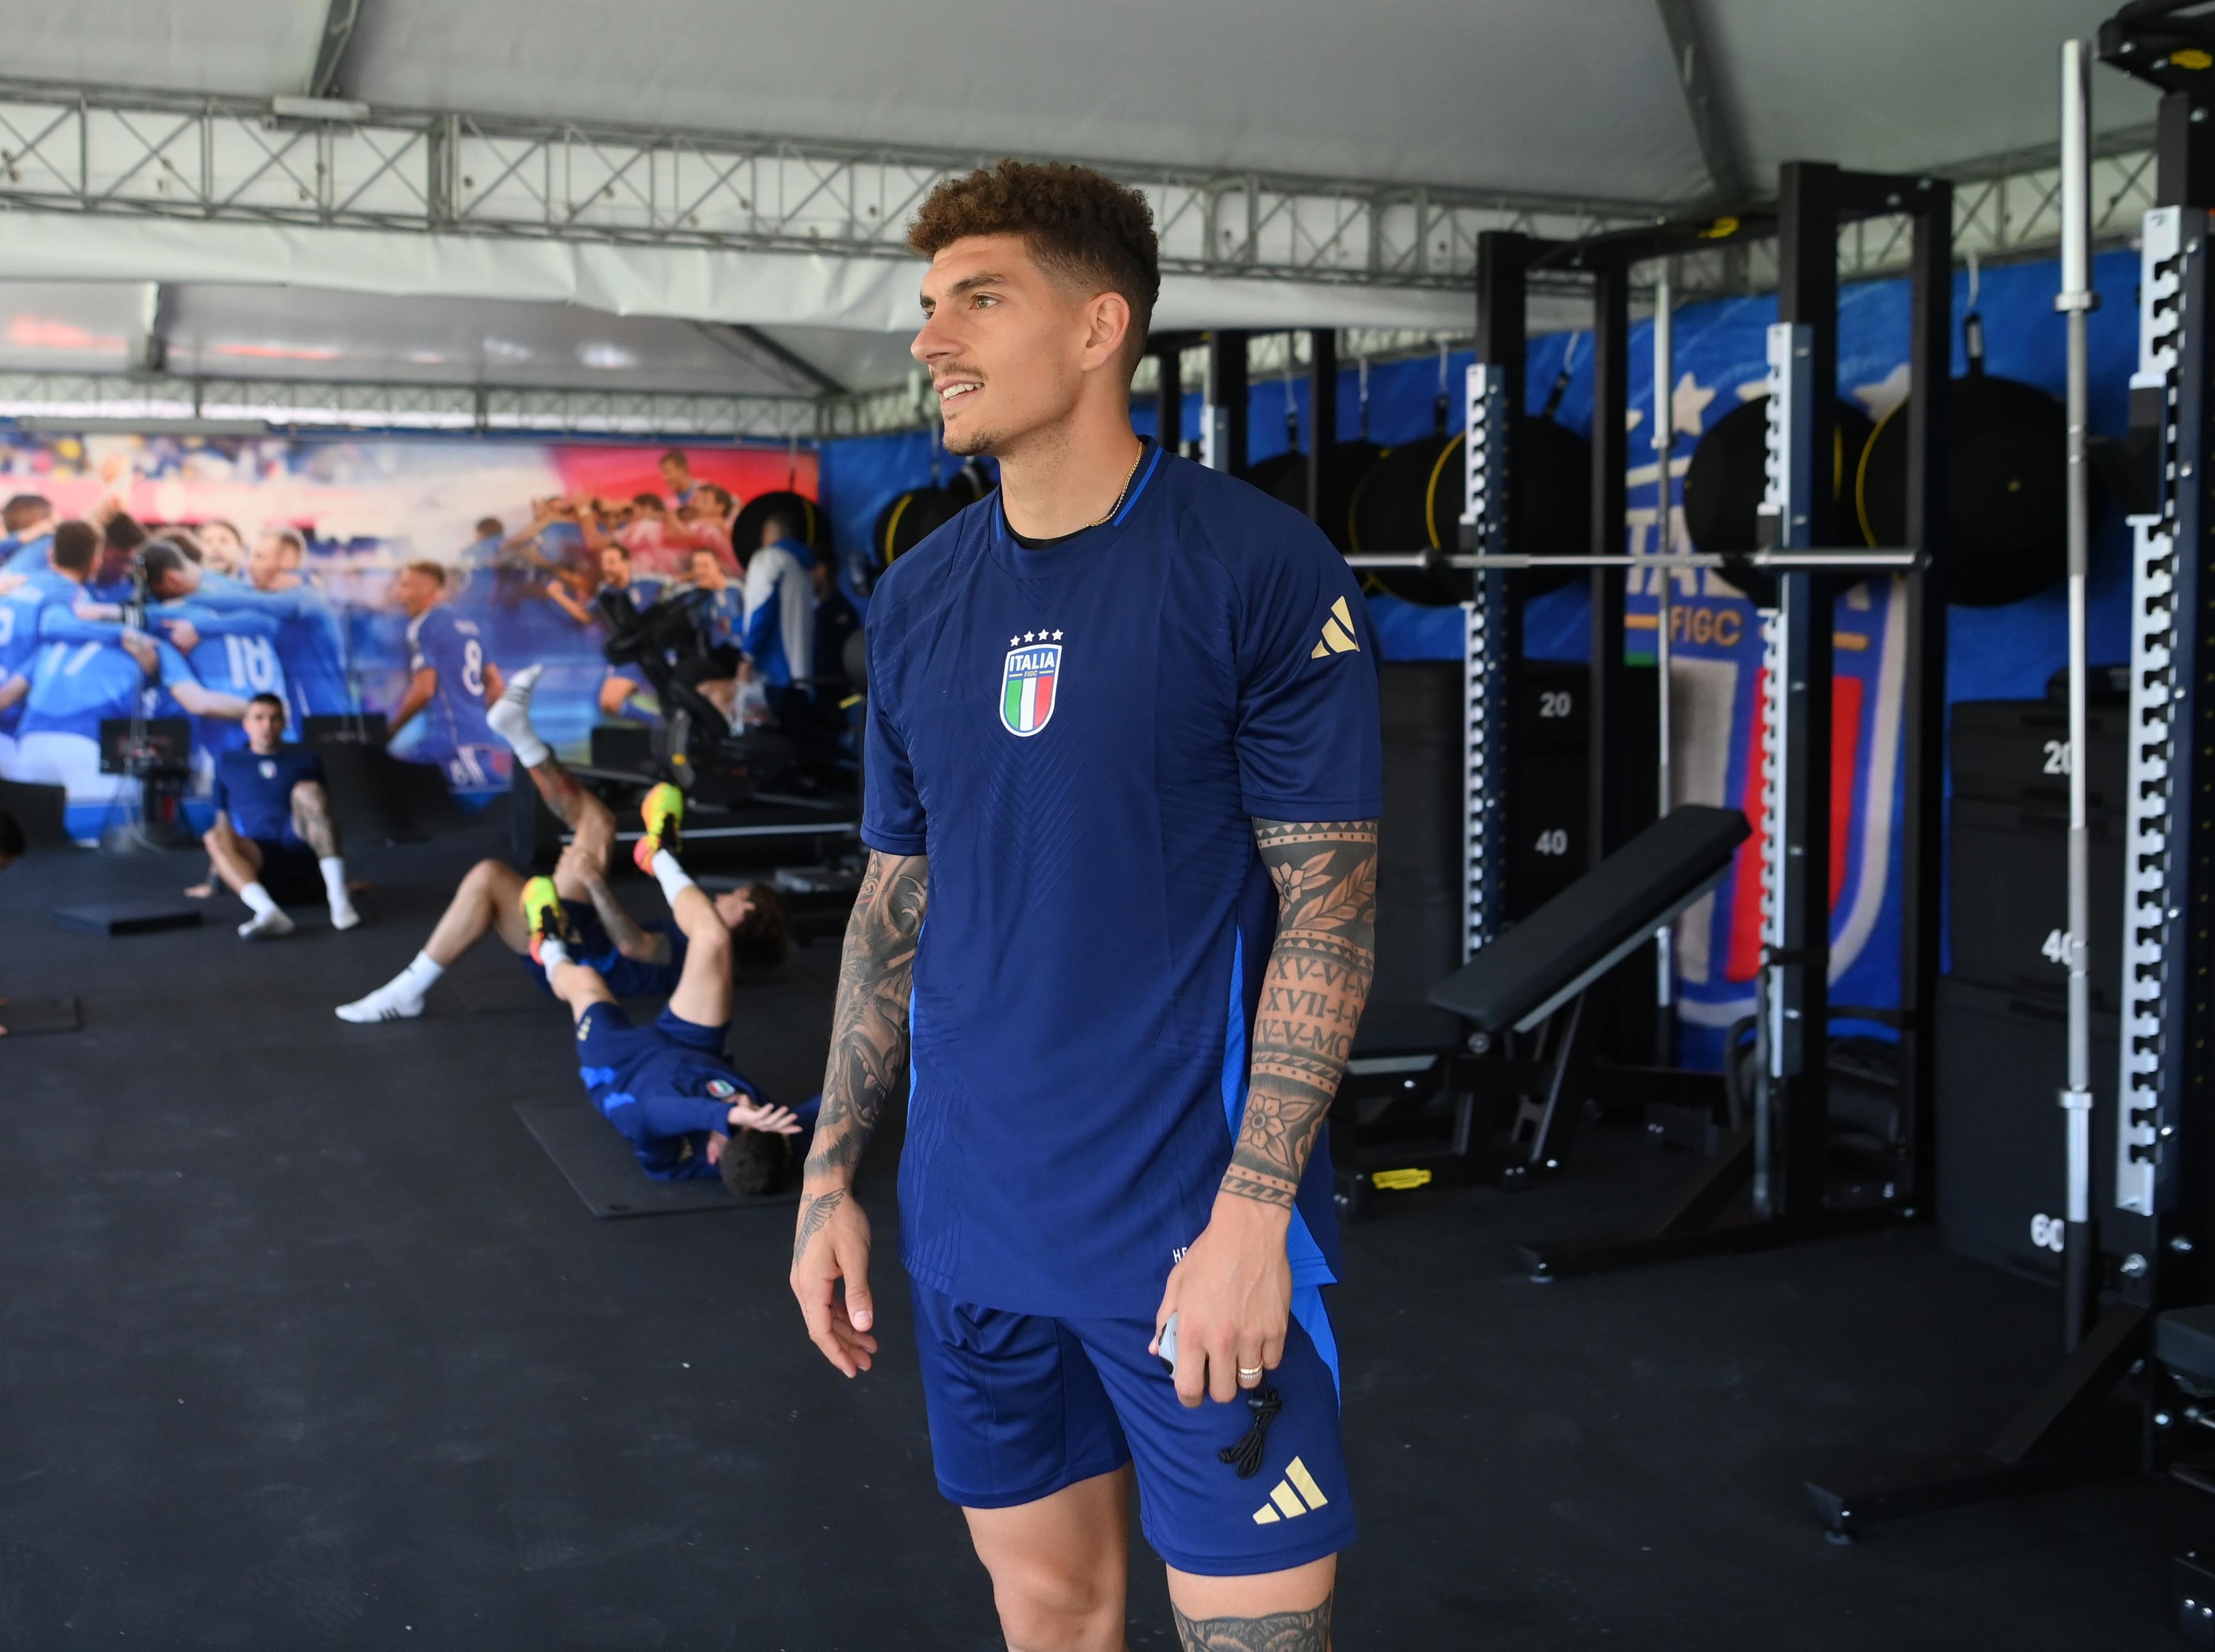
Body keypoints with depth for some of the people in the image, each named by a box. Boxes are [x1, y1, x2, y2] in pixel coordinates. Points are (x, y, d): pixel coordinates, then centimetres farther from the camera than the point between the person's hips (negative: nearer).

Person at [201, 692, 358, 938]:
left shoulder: (306, 760, 20)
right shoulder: (228, 763, 22)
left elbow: (325, 814, 22)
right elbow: (223, 821, 24)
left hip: (301, 847, 0)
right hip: (260, 860, 0)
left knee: (307, 790, -27)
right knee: (215, 838, -31)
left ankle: (339, 899, -39)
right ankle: (268, 912, -55)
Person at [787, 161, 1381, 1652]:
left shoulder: (1259, 568, -10)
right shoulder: (920, 599, 6)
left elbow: (1331, 910, -11)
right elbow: (897, 899, 12)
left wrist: (1251, 1211, -17)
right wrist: (832, 1176, 9)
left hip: (1196, 1235, -5)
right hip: (976, 1224, 5)